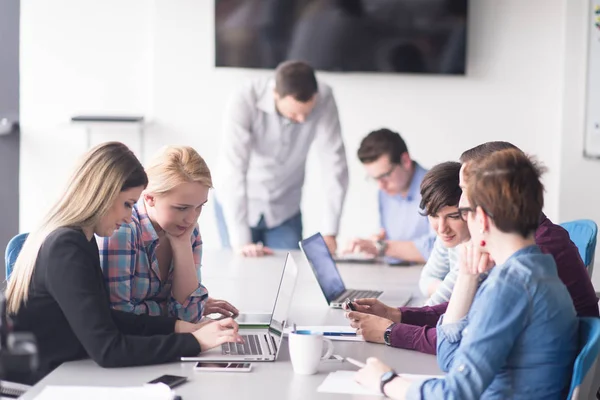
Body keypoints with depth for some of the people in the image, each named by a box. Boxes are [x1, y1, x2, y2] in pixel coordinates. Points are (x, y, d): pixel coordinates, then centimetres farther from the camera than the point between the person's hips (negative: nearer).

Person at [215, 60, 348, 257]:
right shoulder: (245, 104, -30)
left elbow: (334, 164, -21)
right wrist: (240, 241, -38)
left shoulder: (324, 99, -22)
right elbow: (232, 172, -33)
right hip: (238, 206, -2)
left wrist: (329, 232, -27)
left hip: (284, 210, 2)